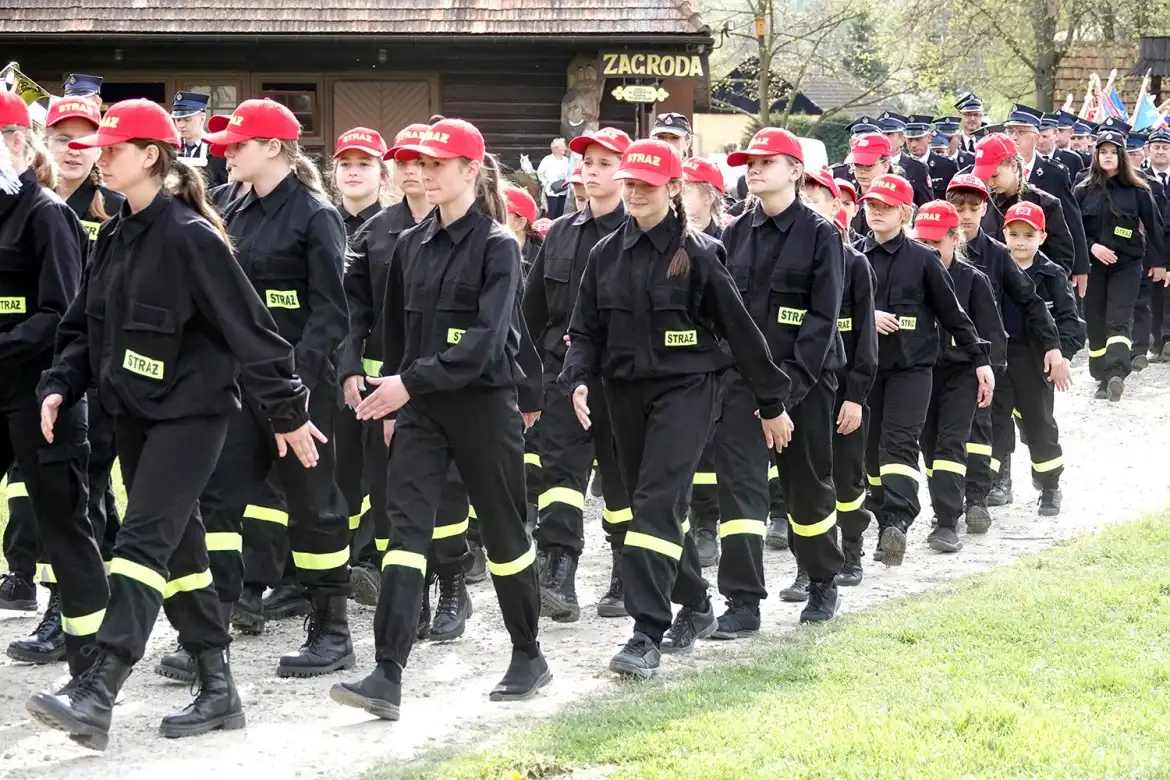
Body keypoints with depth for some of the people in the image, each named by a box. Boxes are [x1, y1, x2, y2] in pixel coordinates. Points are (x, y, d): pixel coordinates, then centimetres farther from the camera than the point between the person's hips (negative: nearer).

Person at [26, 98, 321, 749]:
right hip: (135, 411, 9)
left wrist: (289, 413, -12)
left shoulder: (190, 237, -16)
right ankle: (218, 691, 20)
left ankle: (96, 695, -24)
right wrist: (60, 387, -1)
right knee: (176, 544, 11)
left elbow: (248, 327, -14)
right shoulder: (117, 236, 10)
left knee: (145, 540, -16)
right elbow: (86, 327, 15)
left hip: (191, 410, -9)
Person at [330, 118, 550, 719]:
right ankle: (387, 676, -15)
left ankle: (529, 657, 26)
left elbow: (486, 338, -20)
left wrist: (413, 381, -27)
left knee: (503, 531, 8)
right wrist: (392, 399, 14)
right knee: (405, 527, -8)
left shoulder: (497, 246, -9)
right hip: (419, 406, 5)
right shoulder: (412, 245, 9)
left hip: (484, 404, -5)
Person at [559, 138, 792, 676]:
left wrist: (772, 404, 2)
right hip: (626, 391, 5)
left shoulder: (697, 254, -5)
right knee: (651, 504, 12)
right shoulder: (606, 255, 7)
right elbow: (586, 331, 10)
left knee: (657, 503, -16)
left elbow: (739, 330, -1)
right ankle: (695, 606, 31)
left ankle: (647, 636, -19)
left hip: (684, 389, -5)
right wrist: (579, 380, -10)